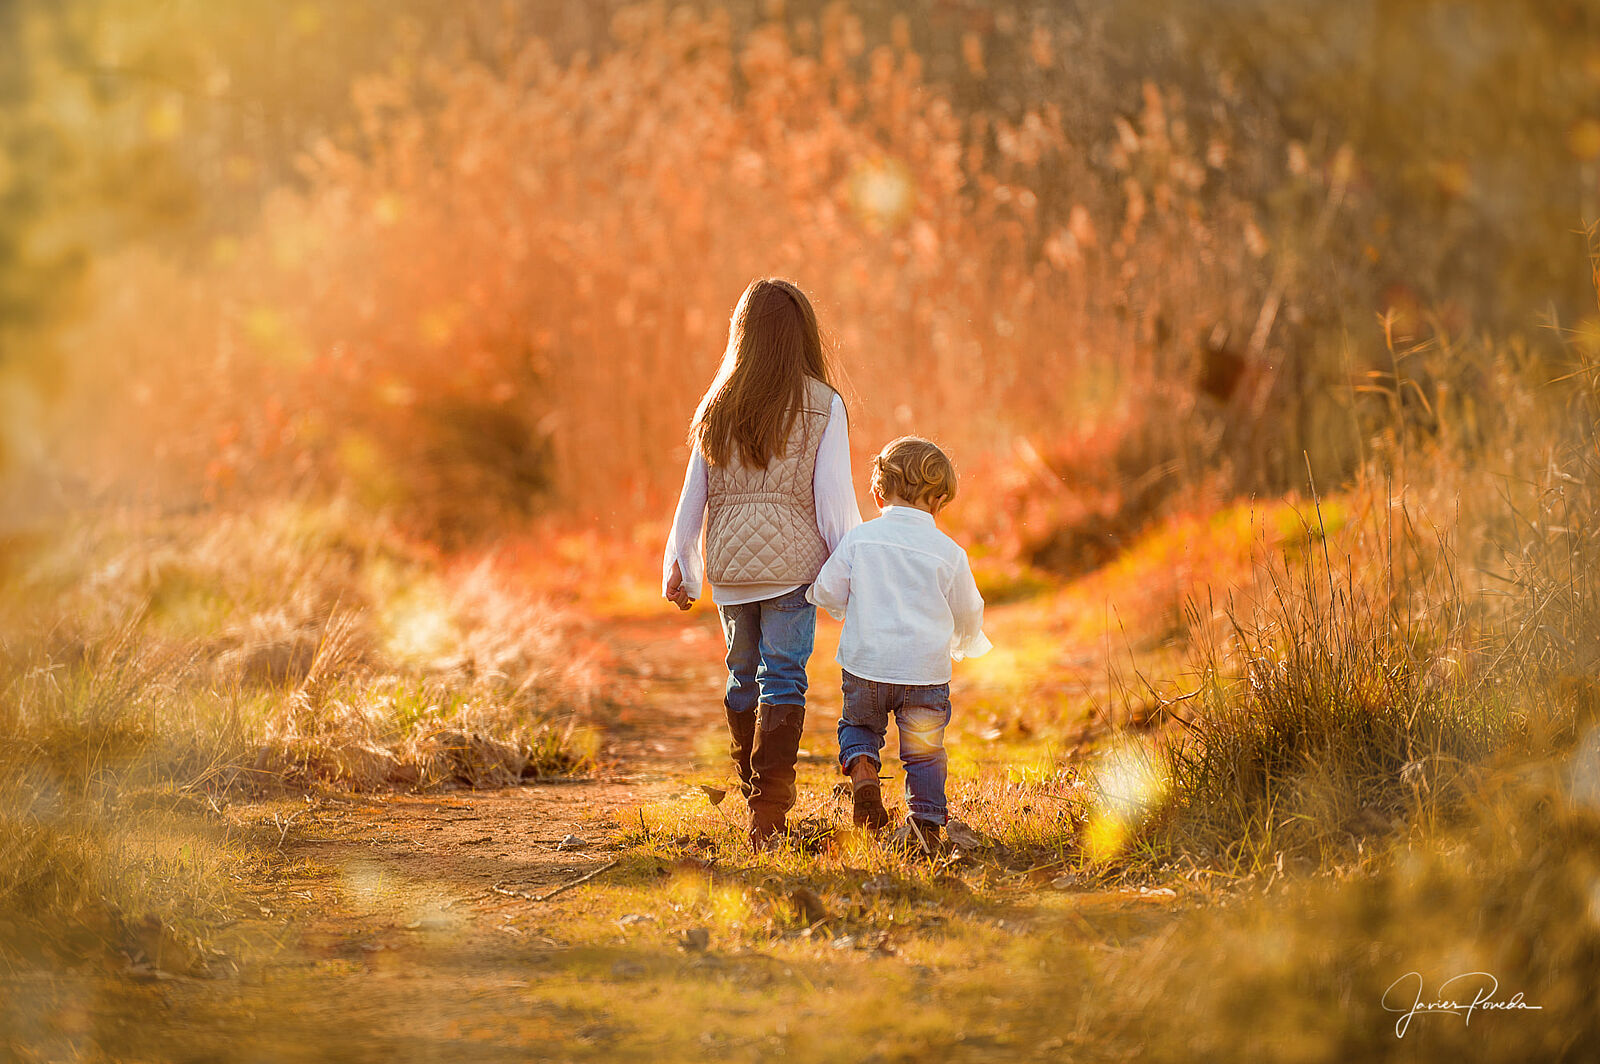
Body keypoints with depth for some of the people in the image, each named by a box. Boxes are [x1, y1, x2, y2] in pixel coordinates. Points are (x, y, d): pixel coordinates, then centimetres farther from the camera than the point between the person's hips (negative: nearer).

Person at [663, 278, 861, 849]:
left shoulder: (719, 406, 4)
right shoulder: (823, 406, -5)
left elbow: (694, 492, 7)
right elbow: (834, 496, -8)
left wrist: (679, 566, 14)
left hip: (728, 565, 3)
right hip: (792, 563, -3)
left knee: (743, 675, 18)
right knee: (782, 679, -2)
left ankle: (754, 796, 29)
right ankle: (770, 809, -13)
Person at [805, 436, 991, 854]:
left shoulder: (858, 539, -3)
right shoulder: (948, 552, -3)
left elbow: (828, 592, 0)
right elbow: (968, 614, 7)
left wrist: (849, 609, 24)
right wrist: (966, 644, 30)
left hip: (866, 666, 1)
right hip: (926, 672, 0)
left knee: (858, 725, 24)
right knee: (924, 750, 14)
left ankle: (862, 771, -3)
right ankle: (925, 822, 10)